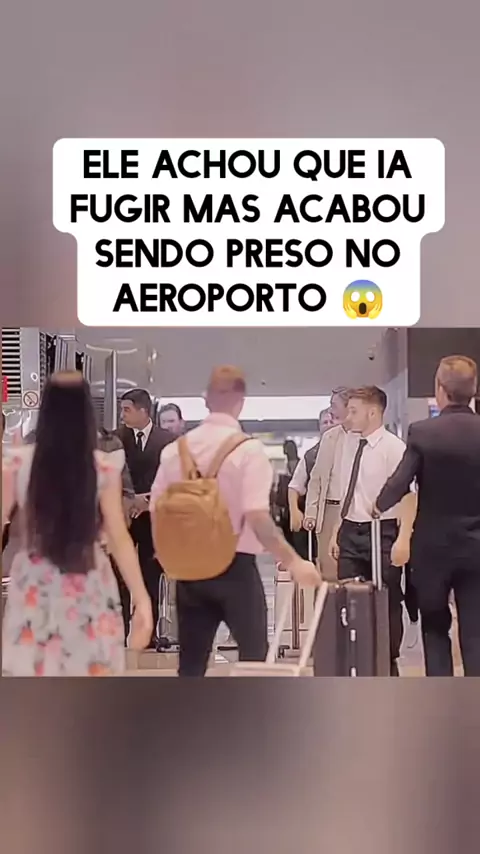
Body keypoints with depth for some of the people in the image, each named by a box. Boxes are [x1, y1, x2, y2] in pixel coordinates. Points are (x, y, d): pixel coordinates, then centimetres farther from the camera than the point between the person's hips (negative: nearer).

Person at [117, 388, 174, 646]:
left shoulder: (166, 440, 0)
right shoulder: (118, 437, 2)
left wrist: (150, 503, -9)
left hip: (153, 516, 0)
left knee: (150, 577, 5)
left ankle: (148, 634, 11)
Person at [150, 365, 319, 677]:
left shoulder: (176, 448, 1)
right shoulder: (249, 448, -13)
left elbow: (156, 510, 4)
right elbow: (257, 516, -22)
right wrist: (293, 562, -16)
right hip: (235, 566, -4)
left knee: (191, 661, 11)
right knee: (254, 656, 11)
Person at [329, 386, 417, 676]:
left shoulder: (393, 447, -10)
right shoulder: (350, 447, 11)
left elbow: (408, 495, -15)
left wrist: (403, 539, -22)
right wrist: (337, 532, 14)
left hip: (382, 532, -6)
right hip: (351, 532, 6)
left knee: (387, 603, 5)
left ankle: (388, 666, 18)